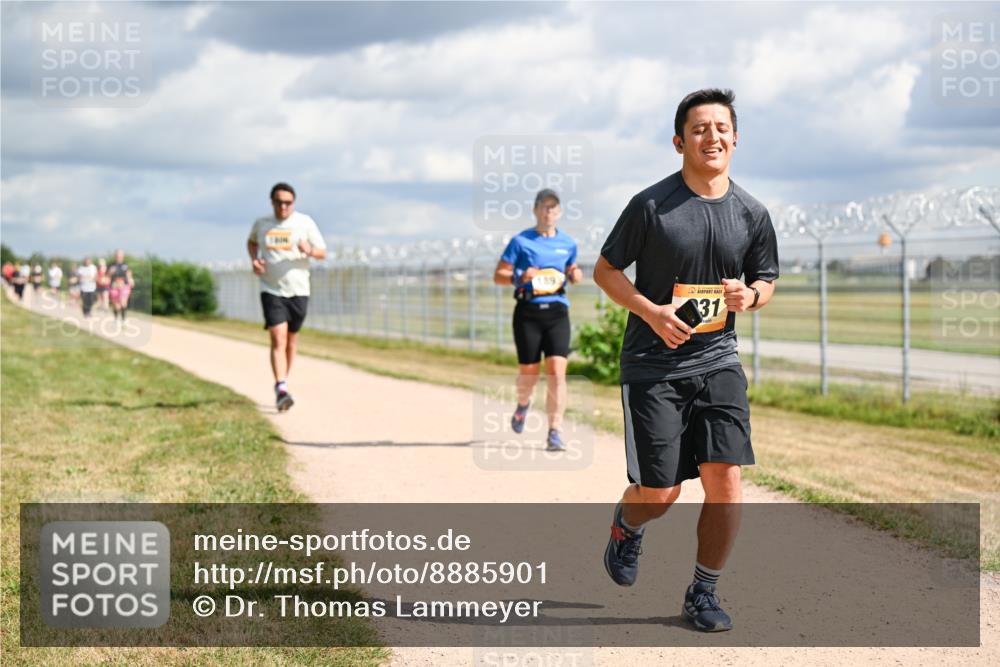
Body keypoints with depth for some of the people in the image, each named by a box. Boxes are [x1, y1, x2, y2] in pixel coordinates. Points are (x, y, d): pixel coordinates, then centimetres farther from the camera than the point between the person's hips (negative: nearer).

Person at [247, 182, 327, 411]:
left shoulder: (305, 222, -1)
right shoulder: (261, 223, 4)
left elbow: (322, 252, 0)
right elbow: (252, 242, 25)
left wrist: (309, 251, -23)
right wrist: (254, 259, 4)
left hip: (298, 291, 1)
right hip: (271, 291, -1)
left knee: (291, 341, 12)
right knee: (278, 339, -16)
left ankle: (282, 385, 30)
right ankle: (281, 389, -25)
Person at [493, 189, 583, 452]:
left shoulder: (568, 243, 11)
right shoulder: (521, 241, 1)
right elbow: (498, 275, 2)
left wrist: (575, 275, 3)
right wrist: (519, 277, -18)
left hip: (557, 311, 2)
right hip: (528, 311, -2)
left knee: (557, 371, -12)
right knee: (529, 371, 5)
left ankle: (554, 432, -9)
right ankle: (523, 404, 41)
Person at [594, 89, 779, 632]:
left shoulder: (751, 214, 4)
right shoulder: (651, 204, -6)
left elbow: (766, 280, 17)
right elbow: (605, 270, 1)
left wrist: (751, 295, -8)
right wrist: (651, 311, -14)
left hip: (718, 361, 3)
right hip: (652, 364, -3)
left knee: (725, 477, -9)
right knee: (660, 492, -5)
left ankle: (703, 592, 10)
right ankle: (627, 525, 33)